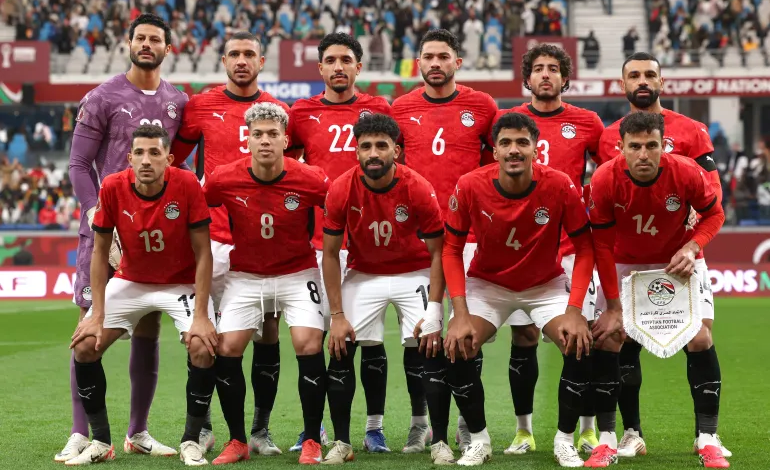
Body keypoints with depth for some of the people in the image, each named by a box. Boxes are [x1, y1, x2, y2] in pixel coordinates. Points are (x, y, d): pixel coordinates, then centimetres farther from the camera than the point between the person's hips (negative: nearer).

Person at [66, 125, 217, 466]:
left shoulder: (187, 185, -24)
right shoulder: (112, 188, -19)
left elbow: (203, 254, -18)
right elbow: (100, 252, -8)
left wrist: (201, 317, -23)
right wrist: (97, 316, -13)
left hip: (183, 283, -2)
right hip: (130, 282, 2)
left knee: (203, 350, -22)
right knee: (85, 345, -10)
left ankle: (191, 442, -3)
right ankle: (101, 442, 5)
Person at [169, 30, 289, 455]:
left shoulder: (279, 112, 9)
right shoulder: (201, 107, 3)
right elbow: (171, 159, 10)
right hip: (215, 239, -1)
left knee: (268, 331, 2)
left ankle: (261, 430, 11)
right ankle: (201, 427, 11)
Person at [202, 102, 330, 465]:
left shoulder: (310, 180, -19)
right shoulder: (224, 180, -17)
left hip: (298, 273, -1)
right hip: (245, 275, 2)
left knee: (308, 344, -17)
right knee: (227, 348, -9)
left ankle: (312, 441, -3)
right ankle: (237, 441, 7)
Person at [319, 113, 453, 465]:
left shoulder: (419, 190, -22)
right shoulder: (341, 190, -19)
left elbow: (437, 253, -12)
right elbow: (330, 254, -9)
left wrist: (434, 312, -17)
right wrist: (337, 315, -12)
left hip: (414, 274, -1)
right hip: (363, 275, 1)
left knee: (432, 352, -11)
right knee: (341, 352, -8)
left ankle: (440, 443, 1)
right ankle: (341, 442, 4)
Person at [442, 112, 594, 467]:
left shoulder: (559, 186, -23)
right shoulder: (470, 187, -22)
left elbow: (583, 247, -13)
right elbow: (452, 249, -11)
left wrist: (574, 311, -23)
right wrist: (460, 314, -20)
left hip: (546, 285, 0)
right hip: (487, 284, 0)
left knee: (581, 346, -22)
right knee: (456, 349, -21)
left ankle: (564, 440, 0)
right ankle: (478, 440, 1)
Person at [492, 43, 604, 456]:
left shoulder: (586, 123, 4)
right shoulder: (507, 121, 5)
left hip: (572, 246, -1)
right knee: (523, 338, 3)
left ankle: (588, 429, 8)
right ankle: (523, 429, 14)